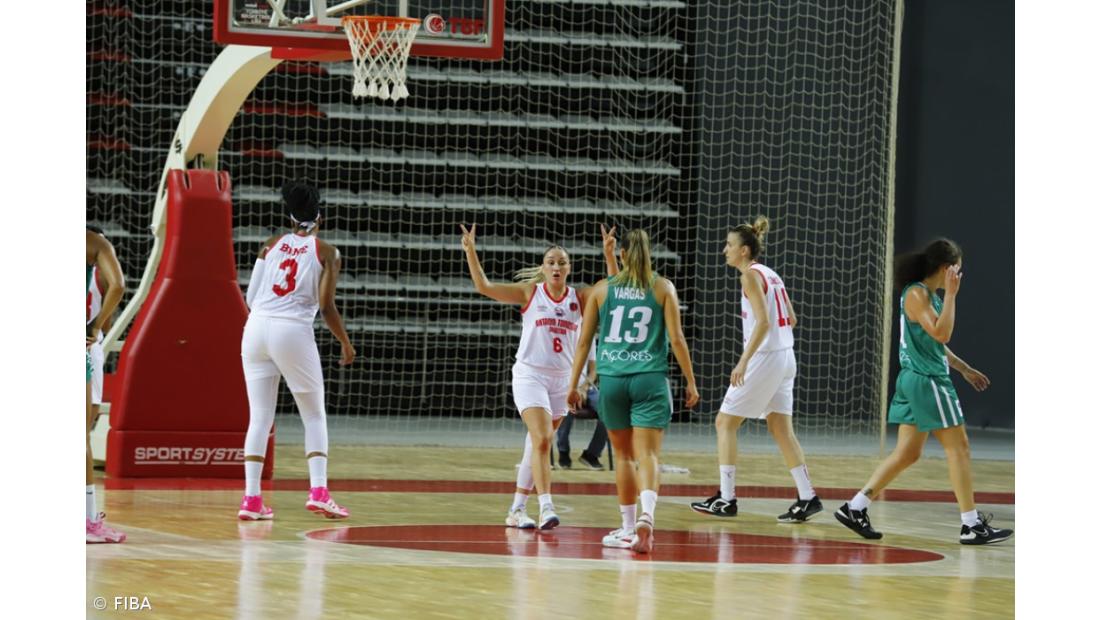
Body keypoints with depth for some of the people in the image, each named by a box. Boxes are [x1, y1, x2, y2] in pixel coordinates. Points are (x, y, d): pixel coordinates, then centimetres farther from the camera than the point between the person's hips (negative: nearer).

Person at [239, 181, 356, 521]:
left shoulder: (271, 244, 11)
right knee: (314, 416, 11)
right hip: (293, 331, -3)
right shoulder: (326, 253, 2)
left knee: (259, 416, 8)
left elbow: (251, 296, 9)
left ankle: (251, 498, 1)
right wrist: (346, 343, 8)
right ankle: (318, 491, -4)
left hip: (257, 327, 3)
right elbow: (327, 306, -5)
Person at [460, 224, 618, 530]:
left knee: (537, 444, 11)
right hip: (530, 375, -4)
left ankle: (517, 509, 21)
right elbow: (484, 286, -6)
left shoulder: (579, 298, 5)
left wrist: (609, 255, -18)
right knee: (542, 439, -20)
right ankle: (546, 507, -26)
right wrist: (471, 251, -17)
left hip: (561, 379, 4)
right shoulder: (529, 293, -2)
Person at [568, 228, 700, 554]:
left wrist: (574, 384, 14)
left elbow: (584, 340, 8)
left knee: (624, 455, 15)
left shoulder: (602, 289, 8)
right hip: (650, 379, -2)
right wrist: (690, 381, 4)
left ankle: (629, 527, 19)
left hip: (611, 380, 2)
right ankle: (646, 515, -31)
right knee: (648, 455, -8)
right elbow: (676, 338, -2)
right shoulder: (663, 288, 4)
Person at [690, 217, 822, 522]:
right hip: (785, 357, 9)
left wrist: (744, 361, -26)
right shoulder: (771, 274, 13)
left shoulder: (751, 275, -12)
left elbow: (763, 322, -22)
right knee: (781, 429, 10)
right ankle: (807, 497, 5)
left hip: (764, 358, -9)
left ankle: (726, 498, 1)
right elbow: (791, 319, 18)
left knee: (725, 422, 1)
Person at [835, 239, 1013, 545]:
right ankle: (971, 525, 0)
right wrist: (951, 295, -20)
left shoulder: (930, 295, 15)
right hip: (925, 380, -10)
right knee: (958, 447, -4)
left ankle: (855, 508, 10)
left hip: (919, 381, 10)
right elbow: (941, 334, -23)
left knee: (907, 453, 10)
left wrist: (965, 369, 27)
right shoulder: (917, 294, -14)